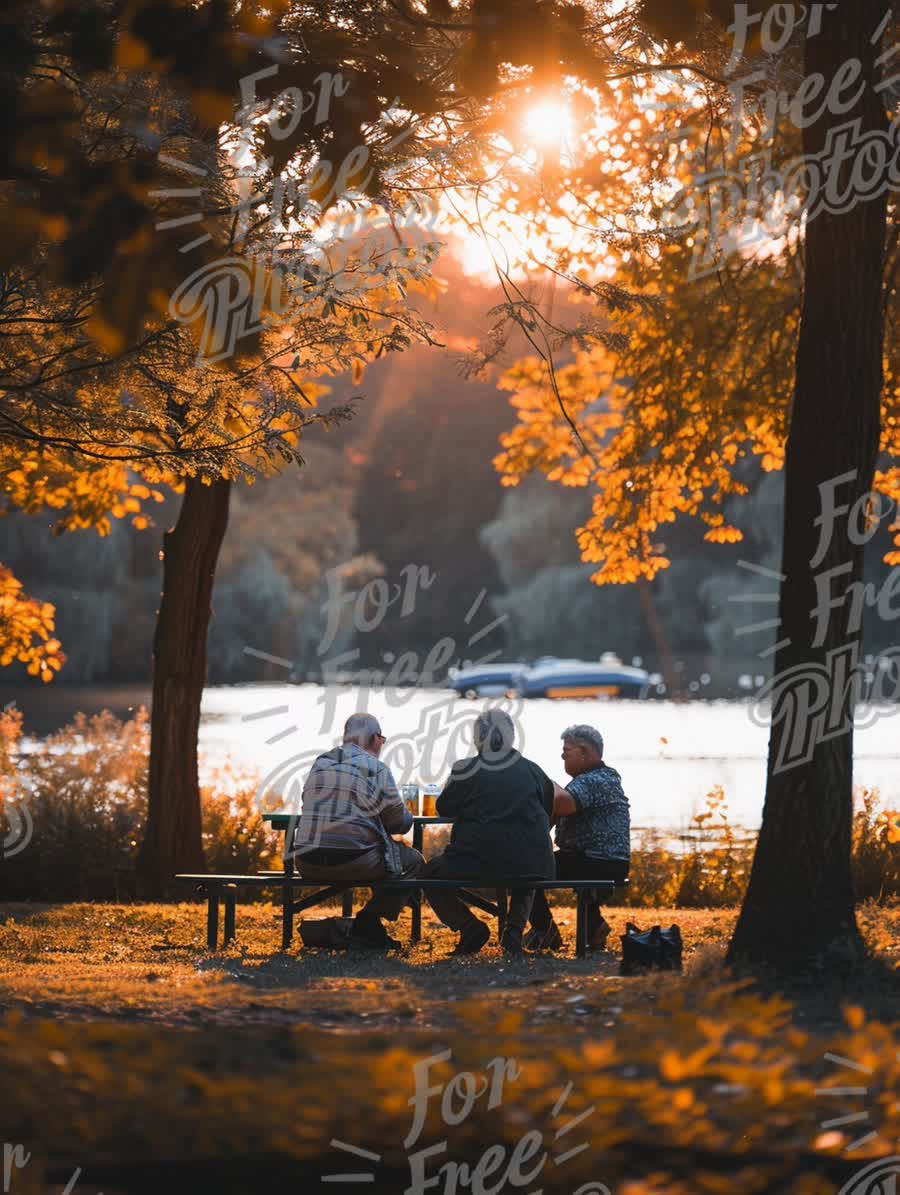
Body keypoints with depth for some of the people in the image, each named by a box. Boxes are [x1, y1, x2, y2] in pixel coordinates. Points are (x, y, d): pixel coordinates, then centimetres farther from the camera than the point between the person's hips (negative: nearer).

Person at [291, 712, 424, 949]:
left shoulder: (320, 764, 14)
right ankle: (367, 925, 6)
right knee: (414, 861, 15)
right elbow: (400, 822, 1)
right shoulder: (375, 769, -3)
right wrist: (408, 817, 27)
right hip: (352, 862, -7)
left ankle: (367, 928, 24)